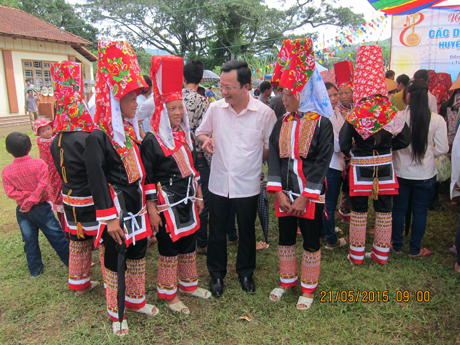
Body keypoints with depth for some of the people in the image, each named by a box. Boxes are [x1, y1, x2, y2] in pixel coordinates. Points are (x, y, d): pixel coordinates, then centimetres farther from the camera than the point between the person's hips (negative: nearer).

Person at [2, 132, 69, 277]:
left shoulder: (6, 171, -4)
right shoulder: (38, 164, -12)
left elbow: (11, 193, -9)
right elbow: (43, 184, -20)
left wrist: (26, 196, -9)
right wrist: (33, 199, -15)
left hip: (22, 211, 3)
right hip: (41, 207, -3)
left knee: (30, 241, 14)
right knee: (57, 237, 6)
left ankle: (35, 270, 26)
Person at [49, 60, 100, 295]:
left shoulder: (55, 143, 2)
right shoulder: (87, 141, -24)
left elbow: (62, 173, 11)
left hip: (70, 200, 8)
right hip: (92, 203, -7)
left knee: (78, 244, 20)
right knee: (105, 243, 6)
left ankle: (79, 284, 36)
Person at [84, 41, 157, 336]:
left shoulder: (132, 130, 7)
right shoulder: (99, 138, -16)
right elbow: (96, 179, -19)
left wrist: (150, 203, 13)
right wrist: (109, 218, -19)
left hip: (137, 206, 7)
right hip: (118, 209, -7)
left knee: (138, 255, 20)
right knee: (115, 262, 9)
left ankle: (137, 300, 41)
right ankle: (116, 314, 28)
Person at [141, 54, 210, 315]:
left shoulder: (185, 136, 8)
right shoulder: (151, 140, -13)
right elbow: (148, 178, -14)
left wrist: (199, 196, 14)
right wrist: (152, 210, -15)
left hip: (188, 201, 7)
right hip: (166, 203, -7)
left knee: (189, 244, 18)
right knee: (169, 248, 5)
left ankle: (189, 284, 37)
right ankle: (168, 294, 24)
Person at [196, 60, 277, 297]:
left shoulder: (264, 113, -11)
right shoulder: (215, 108, -5)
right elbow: (201, 132, 10)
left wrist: (253, 162, -4)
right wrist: (206, 140, -11)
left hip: (247, 185, -1)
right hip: (218, 182, 2)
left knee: (247, 232, 16)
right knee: (216, 231, 13)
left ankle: (245, 272, 40)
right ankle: (217, 274, 35)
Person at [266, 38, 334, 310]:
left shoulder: (322, 124, -9)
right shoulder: (282, 123, 4)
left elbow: (322, 162, -13)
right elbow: (274, 157, 0)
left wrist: (305, 197, -16)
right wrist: (280, 192, -10)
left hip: (311, 194, -4)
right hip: (285, 193, 4)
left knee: (311, 241, 9)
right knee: (286, 237, 15)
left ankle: (309, 288, 29)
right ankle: (287, 280, 36)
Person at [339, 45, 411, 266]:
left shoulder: (354, 116, -12)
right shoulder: (391, 114, -5)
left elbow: (343, 143, -16)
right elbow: (404, 139, -3)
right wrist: (386, 147, 11)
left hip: (360, 167, -2)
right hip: (385, 166, 3)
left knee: (358, 211, 9)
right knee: (384, 210, 14)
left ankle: (356, 255, 19)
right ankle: (381, 254, 26)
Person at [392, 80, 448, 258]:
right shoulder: (437, 119, -12)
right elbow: (442, 149, -6)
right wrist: (426, 154, 12)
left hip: (401, 172, 0)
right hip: (425, 174, 0)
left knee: (398, 209, 15)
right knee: (420, 212, 14)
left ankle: (397, 246, 29)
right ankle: (415, 249, 27)